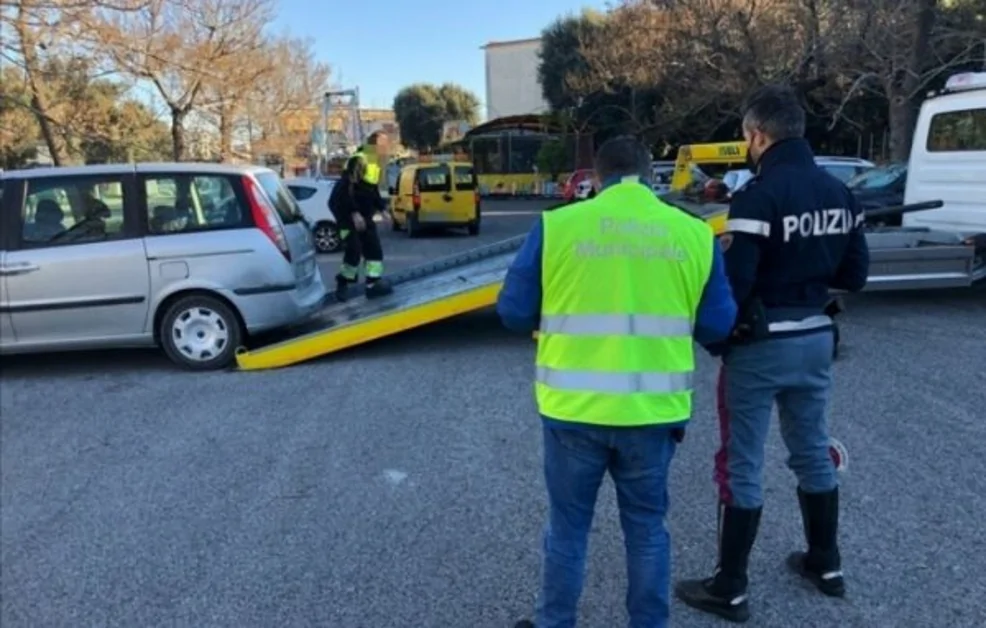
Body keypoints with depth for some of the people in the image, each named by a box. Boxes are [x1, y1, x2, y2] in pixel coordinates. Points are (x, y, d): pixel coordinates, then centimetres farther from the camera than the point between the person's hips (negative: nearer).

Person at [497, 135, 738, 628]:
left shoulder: (556, 226, -6)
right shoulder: (694, 233, -1)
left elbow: (514, 312, -2)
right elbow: (717, 326, 4)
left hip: (574, 408, -1)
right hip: (653, 410, 2)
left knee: (567, 526, 17)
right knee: (647, 527, 20)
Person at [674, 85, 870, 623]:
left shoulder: (758, 195, -19)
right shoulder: (838, 192, 5)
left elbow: (734, 284, -23)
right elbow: (854, 274, 9)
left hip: (761, 344, -7)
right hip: (816, 337, 8)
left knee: (742, 465, 3)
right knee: (812, 451, 22)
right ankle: (826, 564, 38)